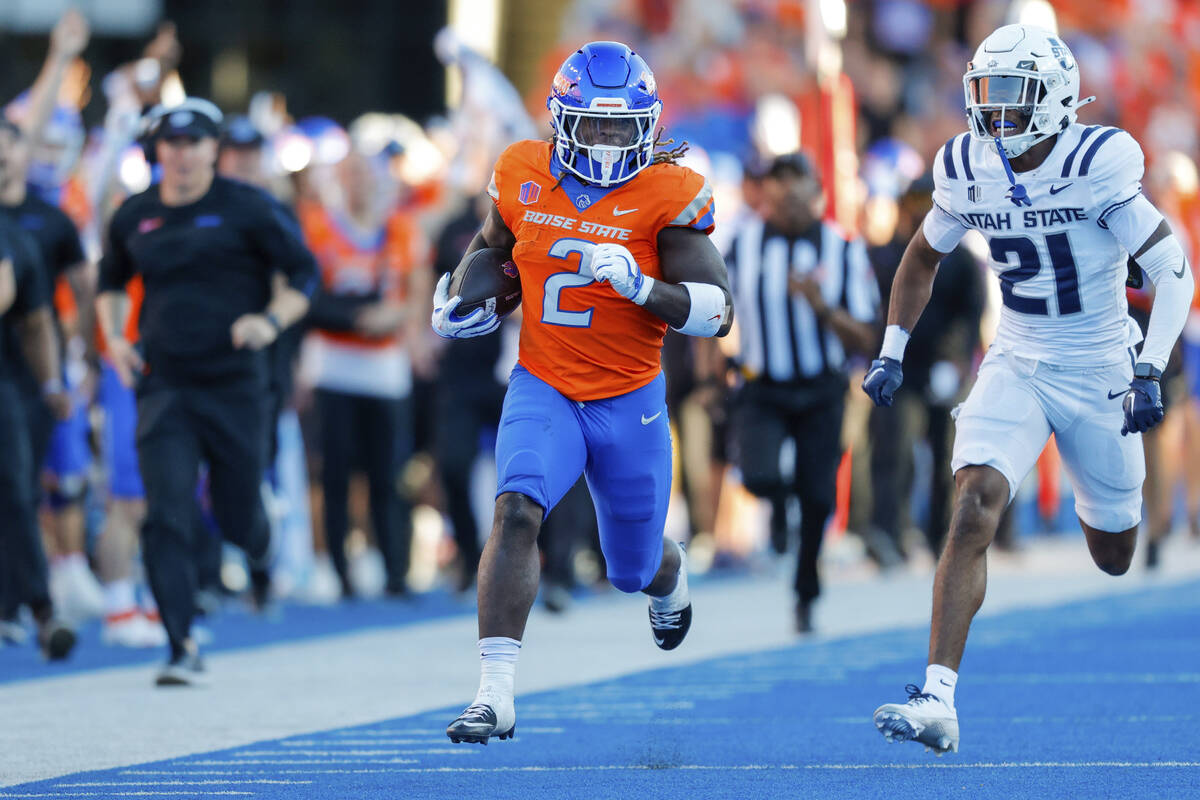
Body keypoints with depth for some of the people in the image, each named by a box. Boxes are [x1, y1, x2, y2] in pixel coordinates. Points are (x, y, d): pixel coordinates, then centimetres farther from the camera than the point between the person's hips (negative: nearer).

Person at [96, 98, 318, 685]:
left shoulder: (244, 208, -3)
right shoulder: (135, 217, 7)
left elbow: (305, 272, 1)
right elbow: (111, 280, 24)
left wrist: (271, 319, -16)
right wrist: (113, 336, 7)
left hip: (234, 386, -2)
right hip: (163, 387, 2)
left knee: (236, 516, 7)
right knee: (167, 519, -12)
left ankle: (261, 549, 46)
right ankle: (182, 648, -11)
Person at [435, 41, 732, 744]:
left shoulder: (667, 198, -13)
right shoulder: (523, 178, -3)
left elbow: (717, 312, -17)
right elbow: (491, 243, 20)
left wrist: (639, 286, -32)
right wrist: (457, 299, 0)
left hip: (629, 401, -1)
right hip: (543, 390, 1)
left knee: (634, 569, 15)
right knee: (517, 512, -27)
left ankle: (668, 572, 56)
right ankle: (497, 693, -28)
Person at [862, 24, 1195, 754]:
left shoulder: (1097, 165, -19)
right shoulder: (970, 172, -5)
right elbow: (923, 258, 15)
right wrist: (893, 352, 10)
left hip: (1098, 375, -2)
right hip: (1018, 367, 2)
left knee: (1115, 554, 12)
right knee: (976, 503, -21)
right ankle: (939, 701, -27)